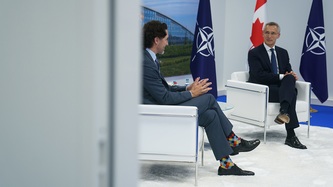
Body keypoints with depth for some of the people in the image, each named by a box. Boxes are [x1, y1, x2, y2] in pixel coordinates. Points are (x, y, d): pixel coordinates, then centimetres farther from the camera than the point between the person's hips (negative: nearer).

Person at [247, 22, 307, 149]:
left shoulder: (283, 53, 19)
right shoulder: (254, 53, 0)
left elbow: (289, 72, 15)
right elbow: (259, 75, -14)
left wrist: (292, 75, -12)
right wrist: (281, 76, -21)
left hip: (281, 87, 5)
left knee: (290, 78, -30)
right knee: (291, 93, -32)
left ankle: (284, 111, -47)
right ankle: (290, 136, -38)